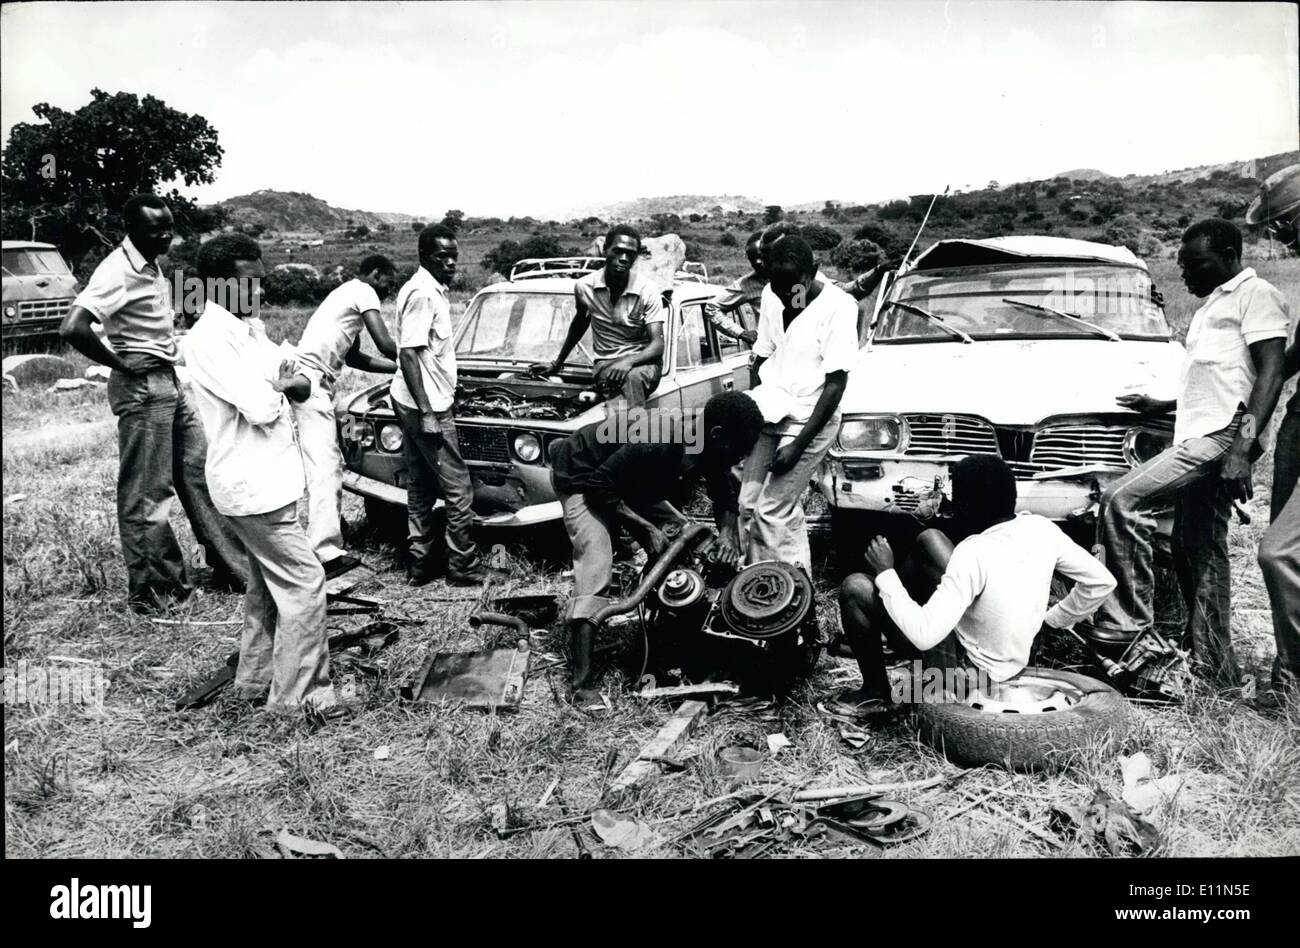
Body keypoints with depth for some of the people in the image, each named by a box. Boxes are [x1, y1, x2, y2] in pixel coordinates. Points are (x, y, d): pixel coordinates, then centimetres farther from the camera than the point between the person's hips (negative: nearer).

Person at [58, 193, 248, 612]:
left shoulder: (151, 265, 11)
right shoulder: (118, 272, -18)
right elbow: (72, 328, -29)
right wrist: (120, 364, -18)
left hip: (170, 383, 9)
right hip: (142, 388, -9)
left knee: (200, 476, 11)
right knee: (146, 494, -1)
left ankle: (232, 567, 19)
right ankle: (153, 590, 8)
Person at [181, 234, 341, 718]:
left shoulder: (251, 327, 11)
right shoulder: (209, 339, -18)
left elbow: (303, 385, 12)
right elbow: (261, 408, -26)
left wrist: (278, 384, -9)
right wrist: (276, 388, -5)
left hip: (269, 478, 10)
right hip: (252, 484, -10)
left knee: (268, 585, 19)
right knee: (304, 581, -7)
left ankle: (255, 681, 31)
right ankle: (300, 696, 1)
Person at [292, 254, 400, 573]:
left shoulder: (347, 292, 26)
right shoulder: (364, 292, -3)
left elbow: (353, 357, 28)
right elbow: (384, 343, -13)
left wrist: (399, 367, 27)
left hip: (315, 382, 10)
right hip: (312, 381, -10)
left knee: (332, 466, 14)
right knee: (324, 469, -15)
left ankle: (327, 540, 20)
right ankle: (325, 553, -19)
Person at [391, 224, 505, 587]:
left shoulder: (432, 289, 13)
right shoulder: (422, 293, -17)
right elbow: (409, 354, -21)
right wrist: (426, 413, -24)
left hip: (416, 405, 10)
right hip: (426, 406, -10)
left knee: (421, 488, 14)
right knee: (458, 489, -3)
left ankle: (420, 563, 21)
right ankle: (464, 567, 5)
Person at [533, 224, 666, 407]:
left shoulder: (648, 291, -7)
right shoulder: (584, 287, 0)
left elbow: (658, 345, -13)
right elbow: (579, 325, 21)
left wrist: (629, 361, -33)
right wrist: (557, 363, 30)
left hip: (643, 362, -1)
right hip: (606, 364, 1)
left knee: (632, 376, -39)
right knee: (631, 379, -35)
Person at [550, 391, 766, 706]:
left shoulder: (710, 454, -15)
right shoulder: (656, 445, -38)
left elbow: (725, 499, 1)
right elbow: (599, 489, -30)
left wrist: (728, 537, -17)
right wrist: (646, 527, -29)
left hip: (630, 484, 8)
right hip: (581, 477, -8)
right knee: (595, 573, -23)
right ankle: (582, 686, -23)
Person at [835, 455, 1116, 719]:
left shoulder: (974, 554, -33)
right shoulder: (1042, 529, -14)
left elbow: (924, 636, -36)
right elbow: (1102, 581, -3)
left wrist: (886, 574, -24)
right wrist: (1052, 619, 7)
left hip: (968, 670, -7)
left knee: (855, 588, -3)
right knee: (929, 538, 11)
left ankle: (875, 694, 12)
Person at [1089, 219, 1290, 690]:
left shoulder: (1255, 295, -3)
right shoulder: (1213, 304, 25)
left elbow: (1270, 373, -14)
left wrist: (1242, 447, -23)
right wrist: (1162, 405, 27)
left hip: (1222, 436, -10)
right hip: (1199, 439, 10)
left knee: (1121, 502, -21)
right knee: (1198, 552, 9)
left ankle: (1125, 619, -15)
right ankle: (1217, 675, 15)